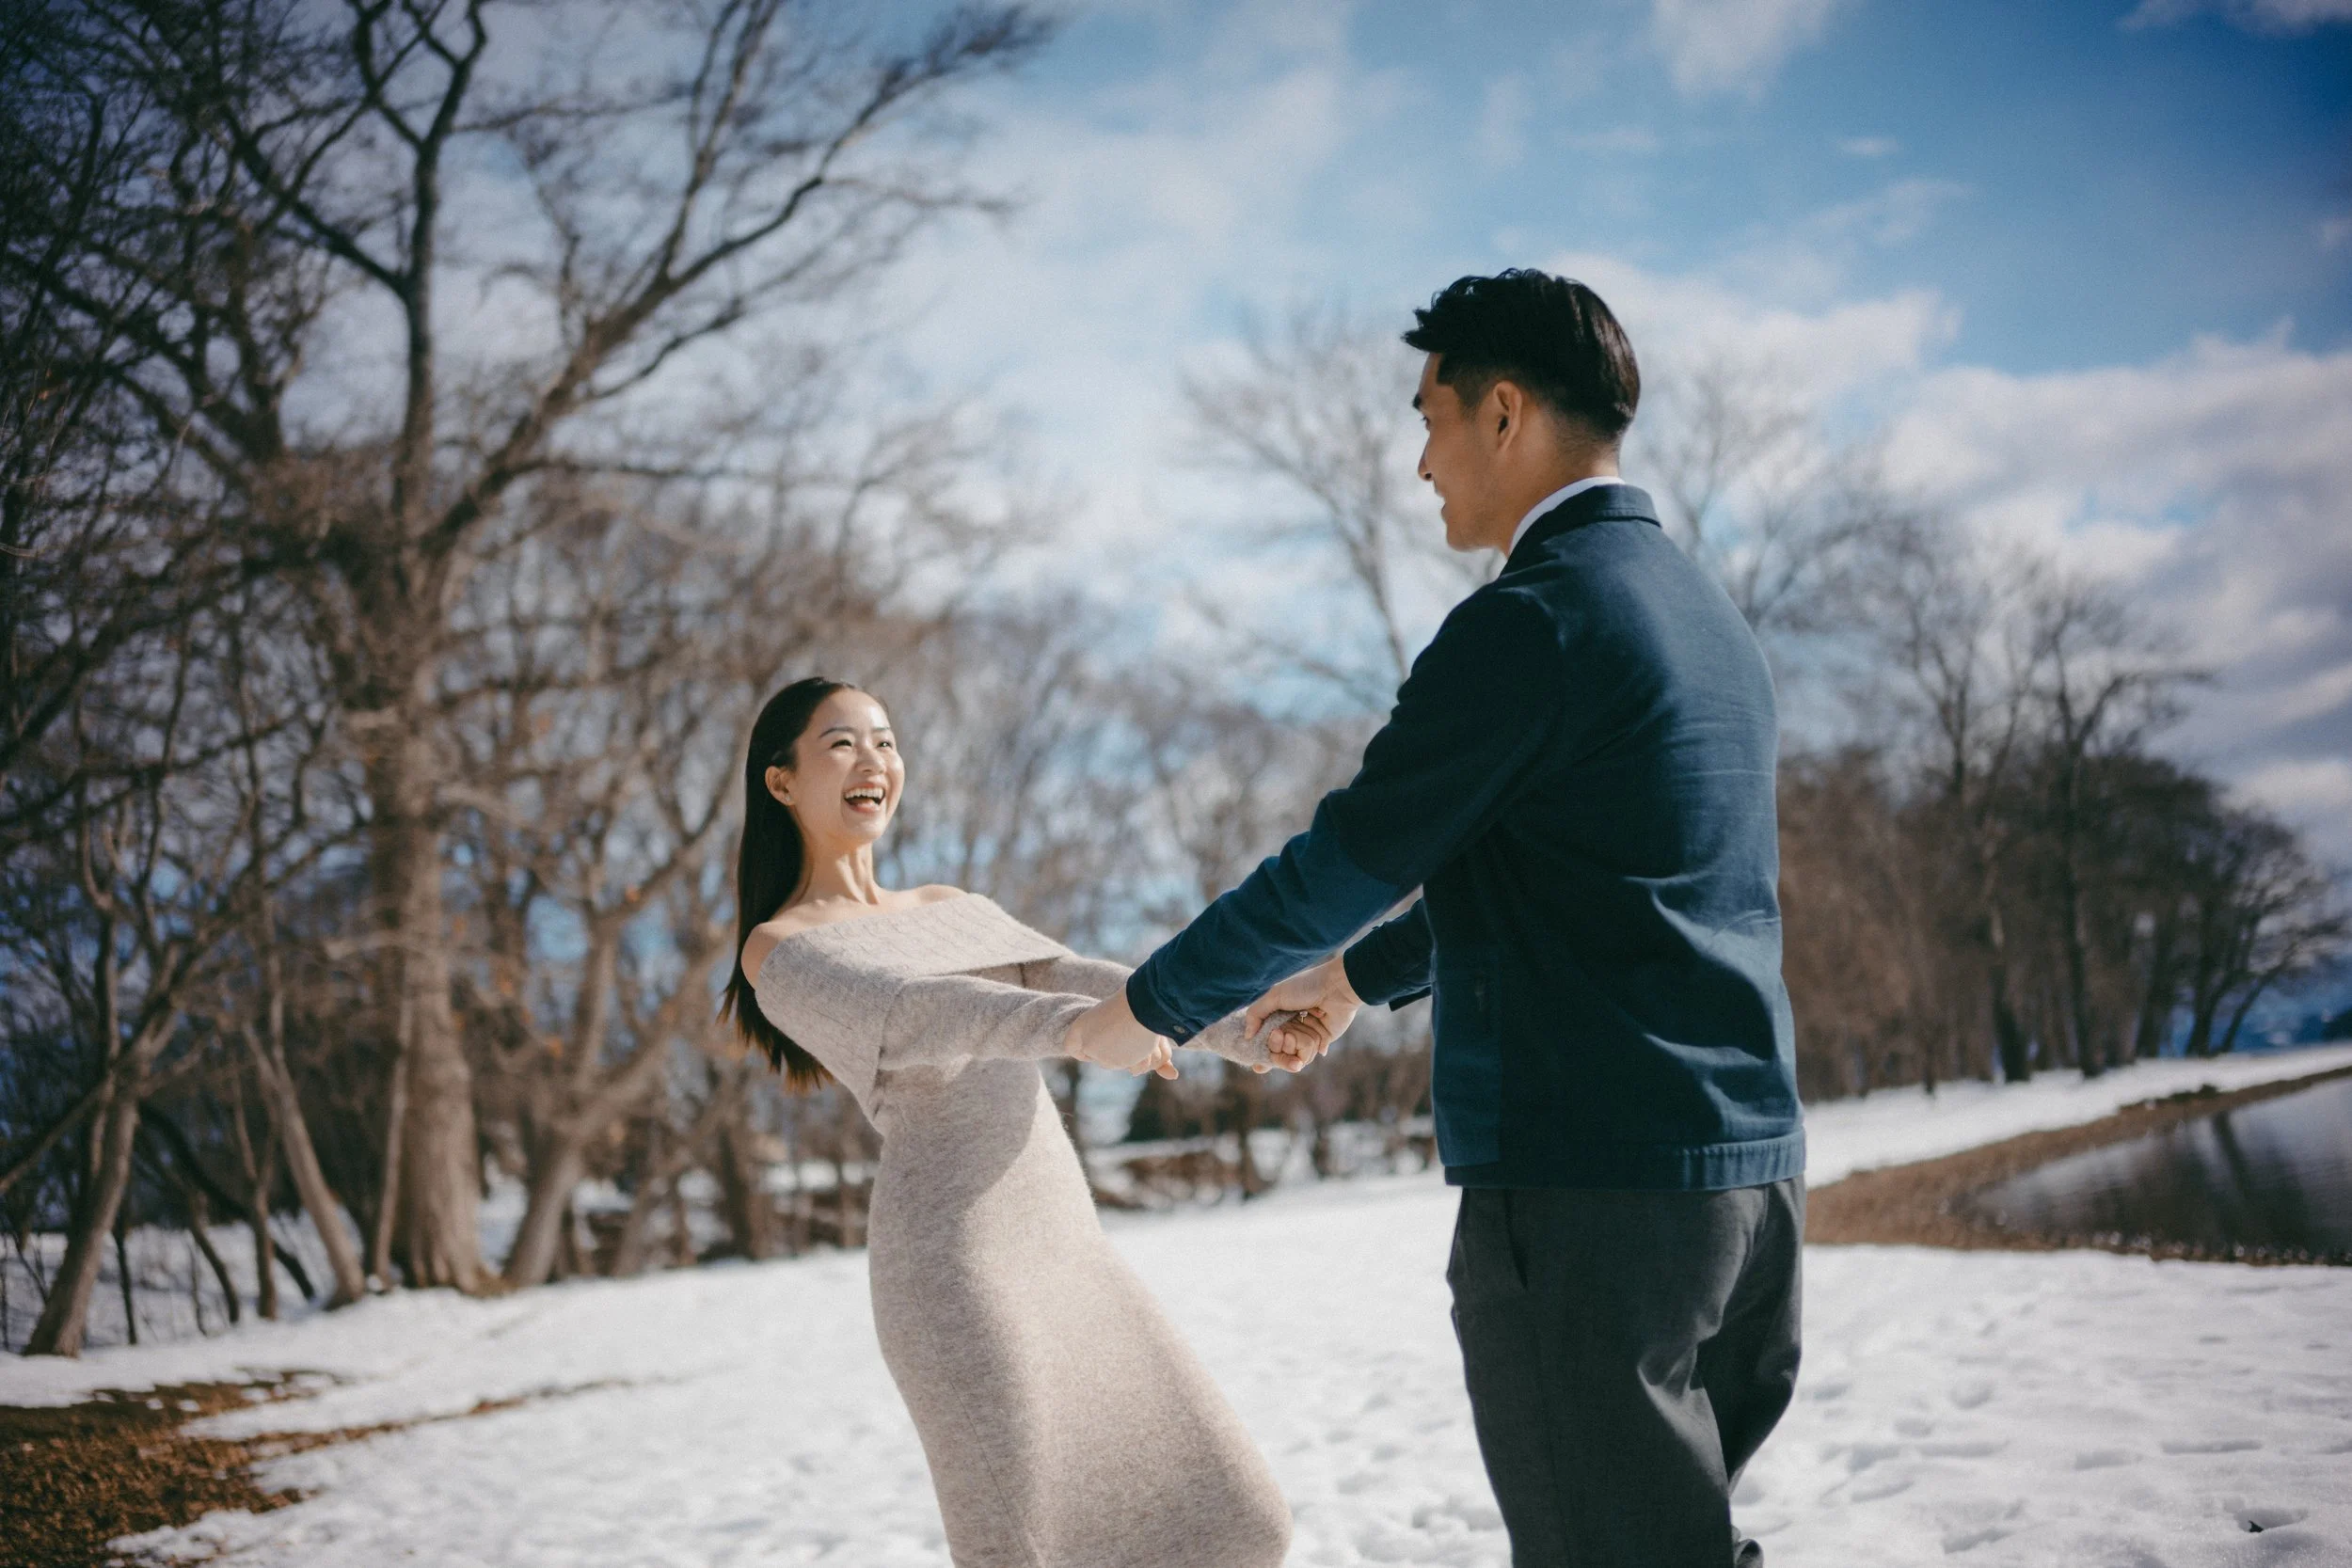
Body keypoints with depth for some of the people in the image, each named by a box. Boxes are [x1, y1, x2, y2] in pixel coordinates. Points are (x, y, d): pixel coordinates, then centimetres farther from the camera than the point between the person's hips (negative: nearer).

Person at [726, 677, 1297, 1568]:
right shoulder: (780, 950, 1)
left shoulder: (951, 910, 22)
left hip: (1068, 1242, 7)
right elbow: (909, 1011, -18)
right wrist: (1069, 1025, -35)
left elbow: (1077, 978, 8)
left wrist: (1242, 1033, -7)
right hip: (954, 1255, -7)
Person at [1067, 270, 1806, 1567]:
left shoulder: (1528, 619, -13)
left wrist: (1149, 1008, 5)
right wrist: (1361, 974, 36)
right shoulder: (1708, 617, 16)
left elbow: (1347, 859, -10)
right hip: (1754, 1170, 9)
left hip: (1588, 1192, -9)